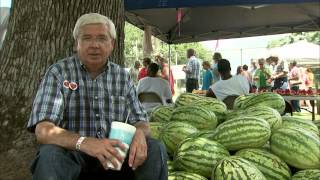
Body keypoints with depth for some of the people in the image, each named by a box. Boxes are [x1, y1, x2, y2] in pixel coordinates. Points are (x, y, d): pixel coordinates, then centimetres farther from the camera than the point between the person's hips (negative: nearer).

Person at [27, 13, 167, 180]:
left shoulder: (123, 76, 4)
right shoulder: (58, 72, -8)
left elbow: (140, 121, 4)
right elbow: (43, 130, -19)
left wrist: (140, 133, -22)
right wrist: (84, 143, -39)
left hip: (113, 153, 4)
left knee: (155, 149, -19)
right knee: (50, 155, -35)